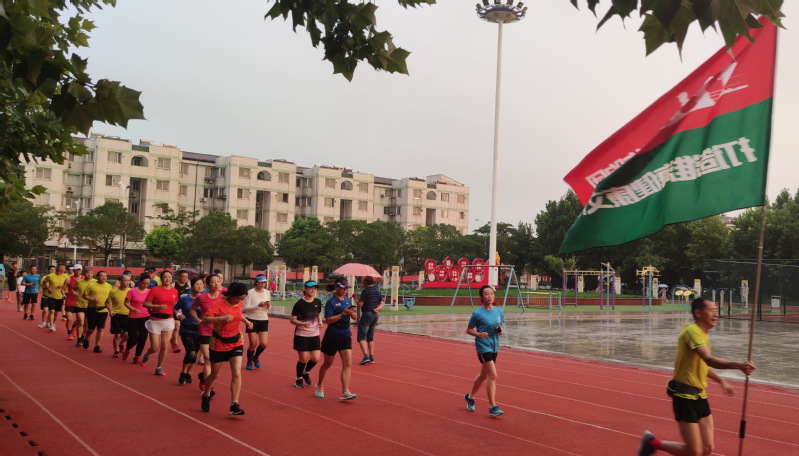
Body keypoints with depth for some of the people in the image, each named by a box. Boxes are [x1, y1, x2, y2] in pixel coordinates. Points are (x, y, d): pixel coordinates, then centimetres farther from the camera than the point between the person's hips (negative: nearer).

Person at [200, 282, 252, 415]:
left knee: (236, 374, -12)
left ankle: (234, 405, -10)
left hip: (236, 343, 4)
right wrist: (222, 318, -37)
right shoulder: (218, 303, -18)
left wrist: (246, 321, 13)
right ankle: (206, 396, 42)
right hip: (218, 344, -3)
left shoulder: (239, 303, 0)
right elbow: (205, 320, -27)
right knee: (215, 375, 13)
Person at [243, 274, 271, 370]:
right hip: (252, 320, -4)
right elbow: (245, 308, -15)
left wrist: (268, 306, -11)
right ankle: (249, 362, 27)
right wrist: (258, 305, -27)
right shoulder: (250, 292, -11)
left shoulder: (267, 292, 4)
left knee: (263, 344, -4)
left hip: (264, 320, 4)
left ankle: (256, 356, 27)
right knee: (253, 344, 2)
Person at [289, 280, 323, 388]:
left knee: (315, 359, -2)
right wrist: (303, 323, -26)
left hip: (314, 335, 4)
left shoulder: (318, 302, 0)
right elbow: (292, 320, -10)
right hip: (301, 335, -4)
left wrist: (320, 321, -2)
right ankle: (299, 379, 26)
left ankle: (306, 372, 30)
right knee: (303, 359, 1)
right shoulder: (300, 303, -14)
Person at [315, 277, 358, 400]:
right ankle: (319, 385, 37)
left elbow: (355, 317, 11)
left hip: (345, 336, 5)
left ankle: (345, 392, -10)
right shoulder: (331, 302, -12)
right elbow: (328, 319, -20)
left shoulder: (348, 300, 6)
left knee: (347, 364, -9)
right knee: (327, 364, 13)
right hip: (332, 336, -4)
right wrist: (343, 313, -27)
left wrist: (352, 313, -12)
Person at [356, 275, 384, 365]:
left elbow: (360, 304, -15)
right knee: (370, 337, 17)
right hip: (375, 315, 8)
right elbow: (382, 303, 12)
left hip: (366, 315, -7)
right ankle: (371, 357, 16)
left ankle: (366, 356, -21)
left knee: (361, 337, -6)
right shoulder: (377, 291, 11)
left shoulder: (365, 291, -13)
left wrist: (356, 298, 2)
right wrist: (377, 309, -4)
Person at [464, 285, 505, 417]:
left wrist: (500, 331, -6)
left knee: (484, 375, 19)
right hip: (483, 346, -7)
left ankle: (470, 396, 40)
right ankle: (492, 407, -8)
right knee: (493, 376, -14)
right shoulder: (477, 313, -10)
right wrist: (478, 334, -21)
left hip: (494, 346, 7)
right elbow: (468, 330, -3)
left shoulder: (499, 311, 5)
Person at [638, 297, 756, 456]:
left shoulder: (702, 335, 11)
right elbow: (709, 360, -35)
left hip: (699, 396, 9)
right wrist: (737, 365, -47)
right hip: (685, 396, -9)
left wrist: (721, 381, 25)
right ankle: (652, 442, 11)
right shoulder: (692, 331, -18)